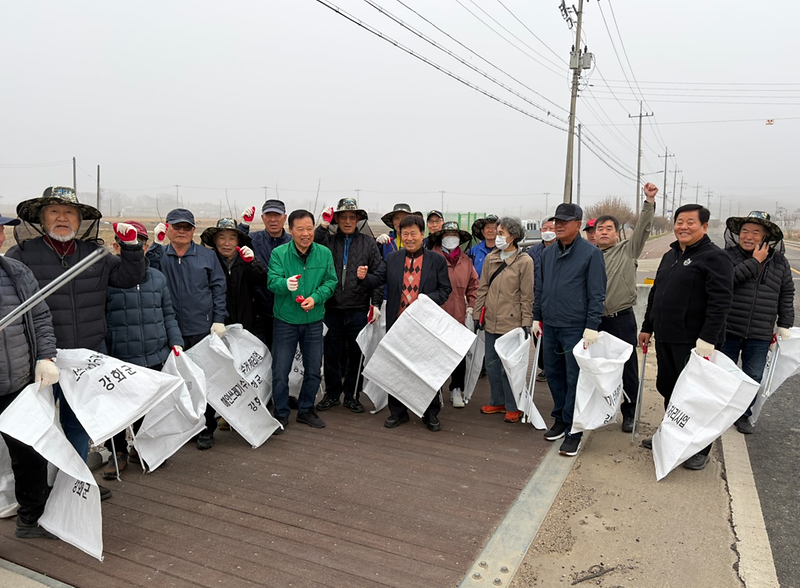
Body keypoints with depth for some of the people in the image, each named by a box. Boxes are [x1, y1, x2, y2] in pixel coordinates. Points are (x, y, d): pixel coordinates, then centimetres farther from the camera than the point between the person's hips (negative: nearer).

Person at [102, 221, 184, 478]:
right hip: (118, 360, -4)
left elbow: (168, 314, 15)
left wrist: (175, 342, 5)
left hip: (154, 357, 4)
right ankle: (118, 452, 28)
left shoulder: (158, 278, 9)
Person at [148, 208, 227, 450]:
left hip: (203, 328, -1)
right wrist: (157, 243, -17)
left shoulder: (207, 255, 6)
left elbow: (219, 287, 3)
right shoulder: (160, 255, 7)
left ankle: (206, 429, 17)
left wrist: (219, 319, -4)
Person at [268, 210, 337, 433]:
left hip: (313, 321, 3)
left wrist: (315, 297, -20)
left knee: (314, 371, 14)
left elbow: (331, 281, -3)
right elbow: (272, 281, -18)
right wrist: (286, 284, -40)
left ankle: (306, 410, 34)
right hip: (286, 321, -2)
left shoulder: (324, 253, -3)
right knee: (280, 372, 4)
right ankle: (281, 414, 24)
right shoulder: (278, 253, -10)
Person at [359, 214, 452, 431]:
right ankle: (398, 412, 26)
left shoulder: (437, 260, 1)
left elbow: (445, 289, -1)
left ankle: (431, 414, 22)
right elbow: (378, 279, 0)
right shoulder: (392, 259, 7)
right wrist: (365, 276, -21)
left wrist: (428, 300, -19)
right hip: (397, 324, 2)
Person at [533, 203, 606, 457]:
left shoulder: (591, 253, -7)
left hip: (575, 328, -6)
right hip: (550, 326, 6)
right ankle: (560, 419, 30)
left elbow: (597, 293, -10)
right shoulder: (547, 253, 11)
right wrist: (537, 317, 15)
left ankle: (573, 430, 9)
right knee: (553, 374, 14)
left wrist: (592, 326, -14)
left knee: (574, 378, -1)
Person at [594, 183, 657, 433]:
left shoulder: (627, 251, 2)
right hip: (594, 320, 3)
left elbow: (643, 229, -10)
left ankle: (630, 413, 20)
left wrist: (649, 201, -21)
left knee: (628, 368, 6)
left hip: (622, 320, -2)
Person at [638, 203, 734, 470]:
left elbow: (720, 302, -19)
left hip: (693, 343, -8)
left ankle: (700, 449, 17)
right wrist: (647, 327, 21)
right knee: (667, 389, 17)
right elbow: (655, 294, 21)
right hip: (665, 339, 8)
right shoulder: (670, 256, 16)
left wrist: (708, 339, -25)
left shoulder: (714, 257, -10)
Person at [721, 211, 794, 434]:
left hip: (760, 335, 3)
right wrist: (754, 262, -20)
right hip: (728, 330, -2)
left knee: (753, 377, 10)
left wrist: (785, 325, 6)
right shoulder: (727, 255, -6)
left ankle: (743, 415, 27)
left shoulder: (779, 262, 5)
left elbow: (786, 294, 10)